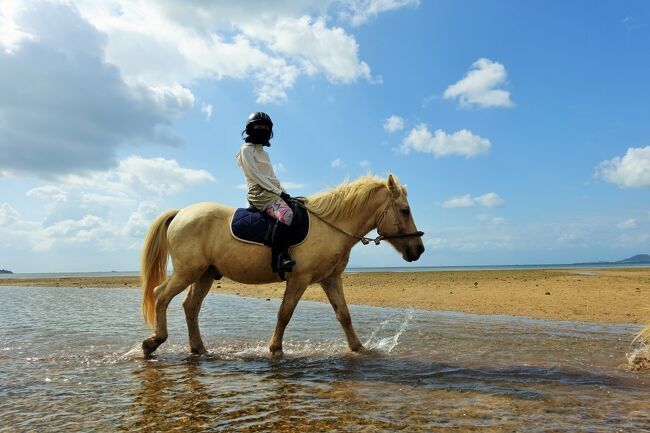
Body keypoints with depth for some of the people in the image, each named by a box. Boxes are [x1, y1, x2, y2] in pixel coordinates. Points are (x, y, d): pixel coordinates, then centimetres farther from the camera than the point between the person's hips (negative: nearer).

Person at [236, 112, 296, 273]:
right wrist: (278, 191, -14)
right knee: (286, 214, -34)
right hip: (260, 192, -9)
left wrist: (285, 193, 10)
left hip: (273, 192, 9)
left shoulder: (263, 152, 29)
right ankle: (278, 260, -40)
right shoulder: (247, 149, 3)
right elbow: (255, 175, -9)